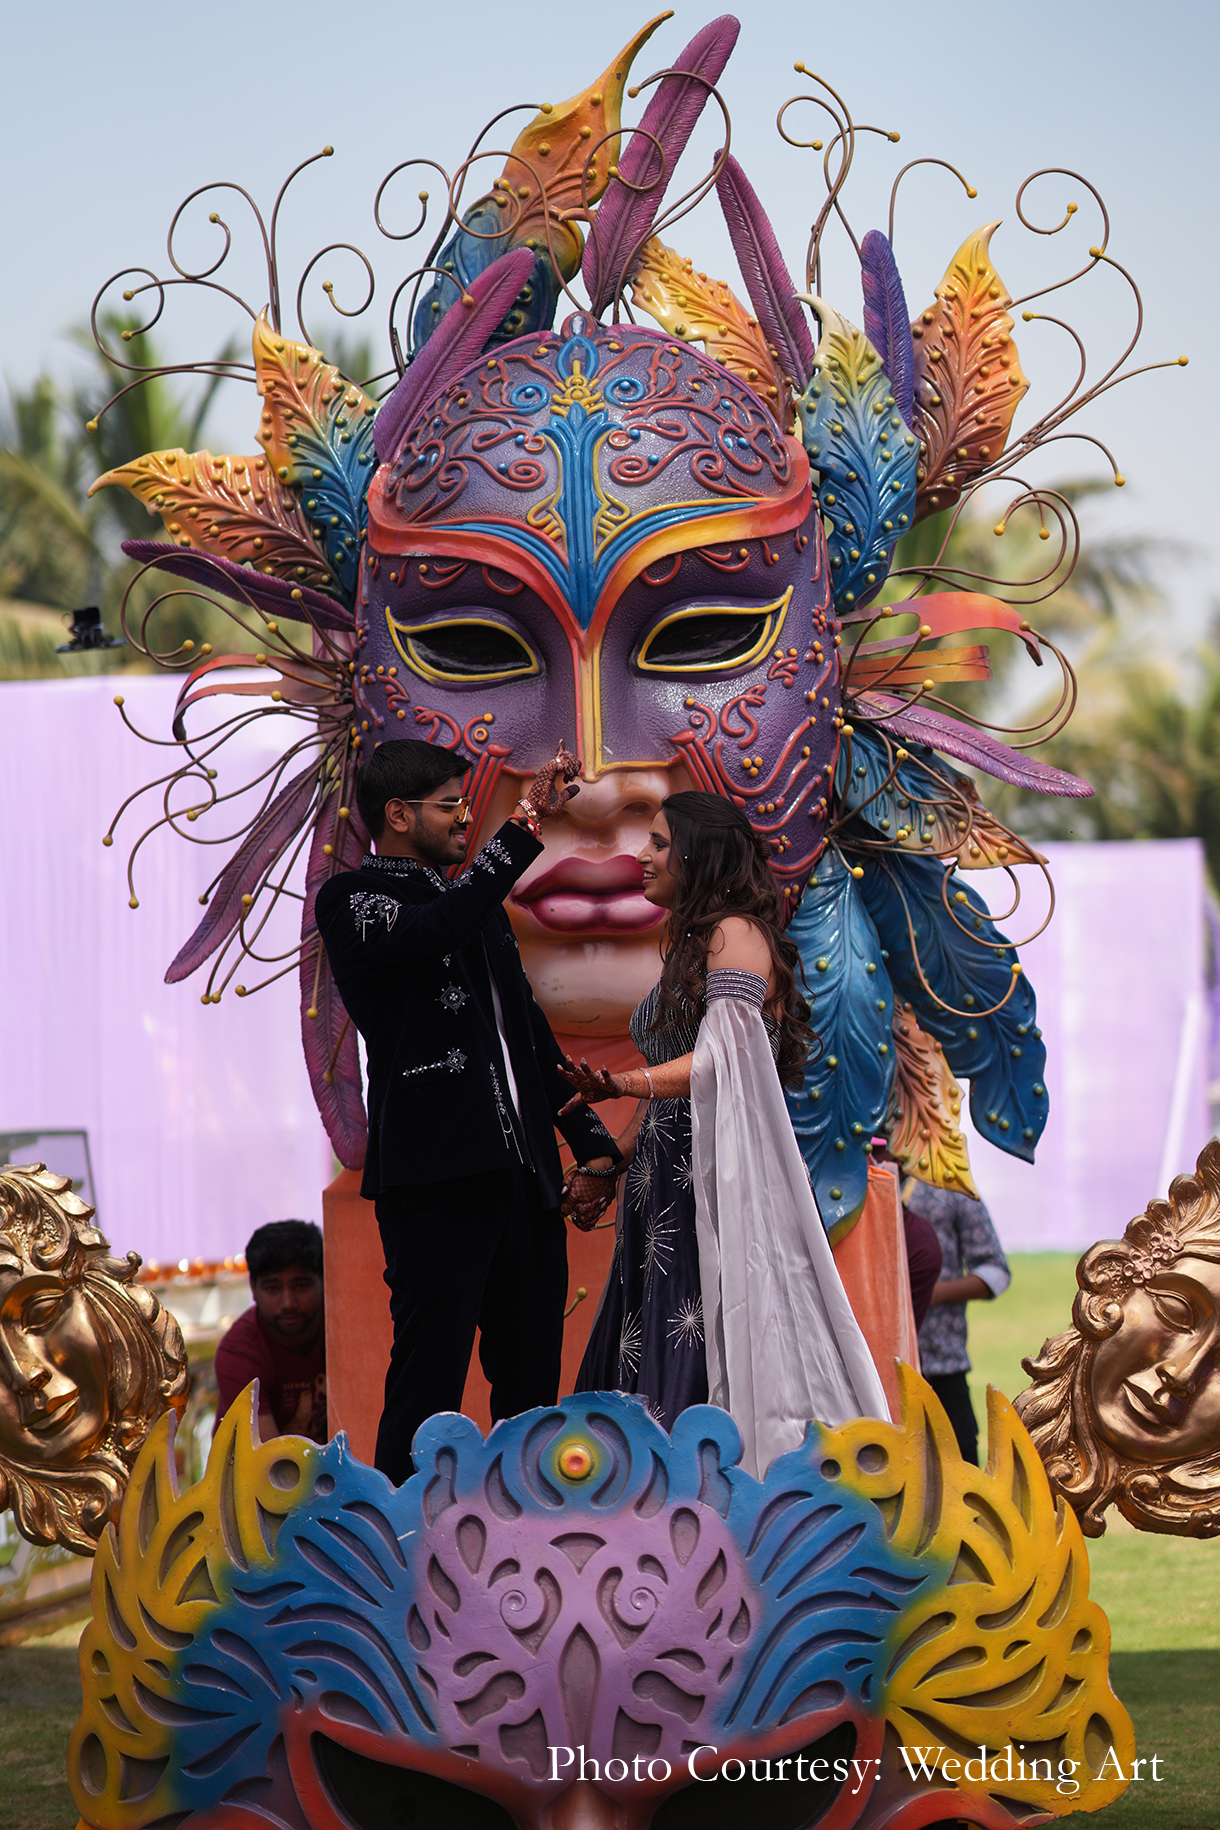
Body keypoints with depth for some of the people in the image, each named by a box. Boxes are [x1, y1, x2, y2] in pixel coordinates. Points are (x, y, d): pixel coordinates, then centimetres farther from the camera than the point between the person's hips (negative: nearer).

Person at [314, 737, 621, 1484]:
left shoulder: (476, 904, 23)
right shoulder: (354, 900, -2)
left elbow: (533, 1033, 26)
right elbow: (439, 929, -23)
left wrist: (592, 1143, 18)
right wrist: (525, 825, -25)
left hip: (522, 1176, 8)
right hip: (436, 1179, -8)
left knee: (532, 1384, 9)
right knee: (428, 1388, -9)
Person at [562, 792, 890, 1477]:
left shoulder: (738, 934, -8)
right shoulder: (689, 945, 20)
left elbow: (720, 1059, -22)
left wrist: (626, 1083, -36)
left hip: (725, 1174, -9)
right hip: (666, 1182, 9)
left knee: (721, 1348, -11)